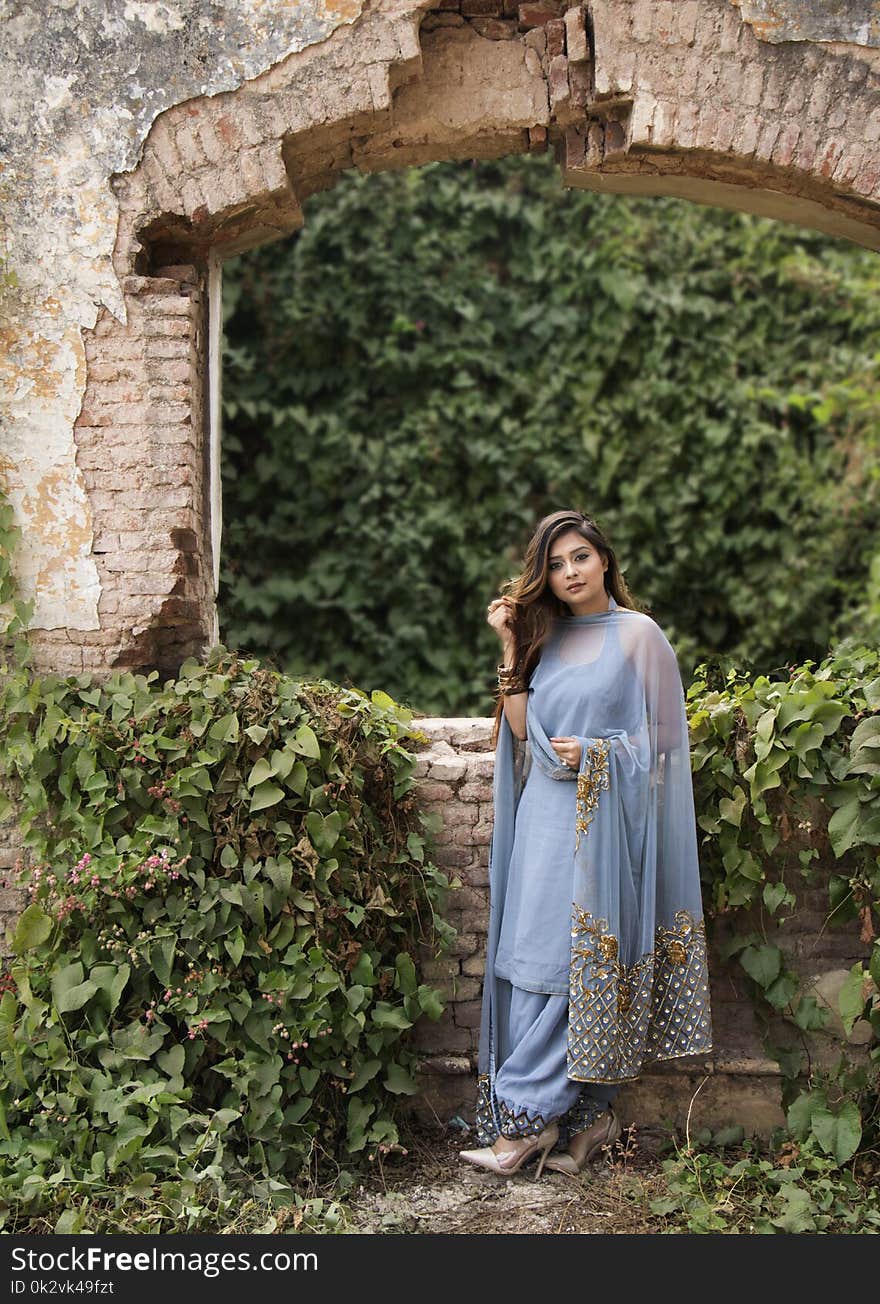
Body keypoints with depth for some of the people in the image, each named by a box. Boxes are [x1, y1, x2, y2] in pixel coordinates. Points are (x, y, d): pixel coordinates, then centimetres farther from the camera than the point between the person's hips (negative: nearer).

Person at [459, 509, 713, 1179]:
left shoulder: (639, 634, 0)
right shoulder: (545, 637, 15)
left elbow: (663, 739, -1)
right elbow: (520, 729, 5)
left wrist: (595, 754, -13)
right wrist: (511, 649, 1)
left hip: (602, 821, -5)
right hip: (545, 817, 5)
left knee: (565, 964, -7)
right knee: (539, 965, 2)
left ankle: (526, 1117, -1)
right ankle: (591, 1118, 10)